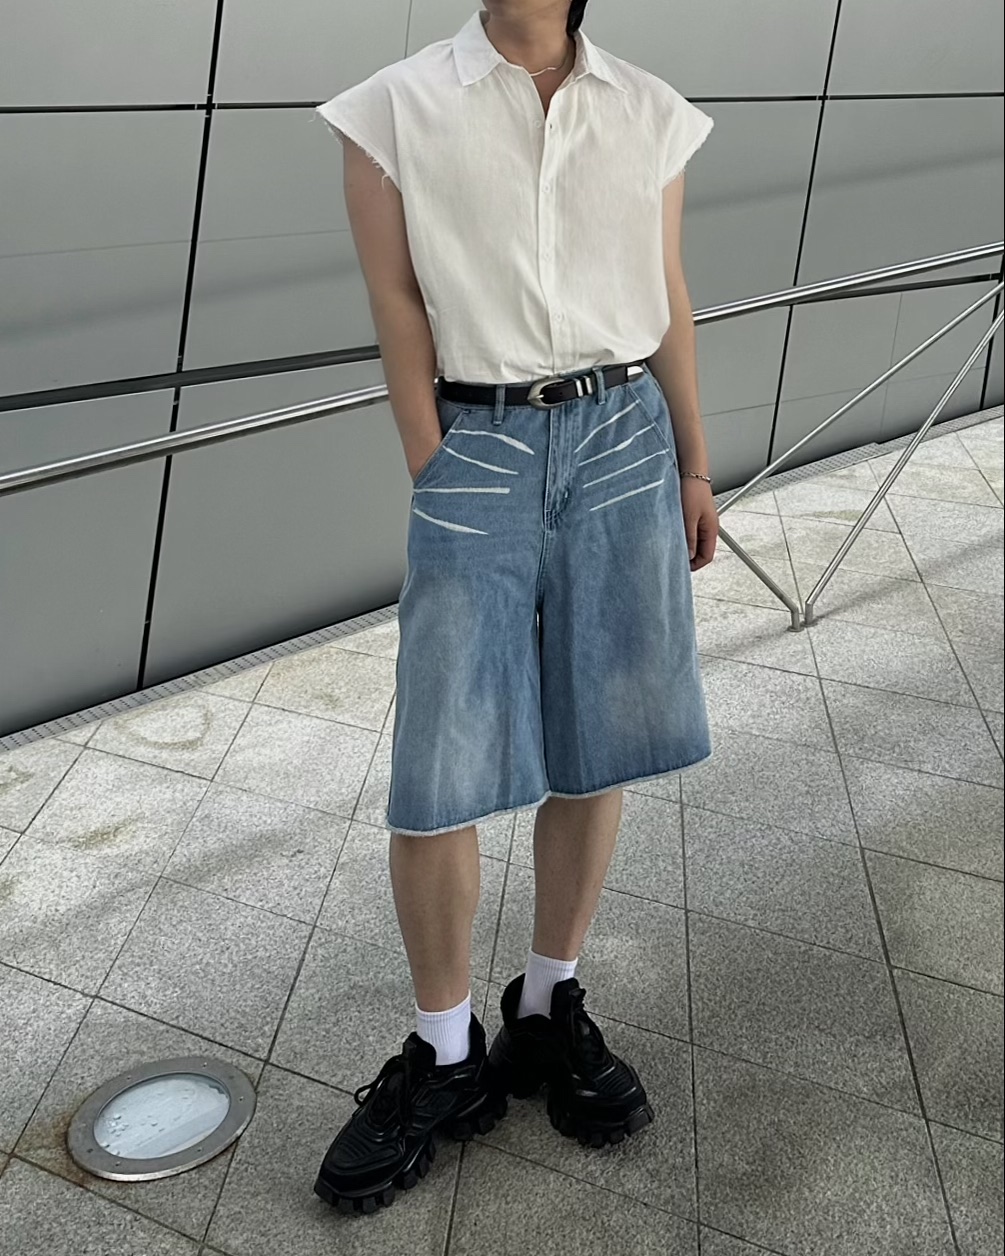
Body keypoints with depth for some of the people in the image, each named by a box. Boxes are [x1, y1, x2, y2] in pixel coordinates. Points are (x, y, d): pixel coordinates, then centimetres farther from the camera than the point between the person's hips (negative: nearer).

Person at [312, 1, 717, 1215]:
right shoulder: (395, 110, 0)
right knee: (434, 776, -3)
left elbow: (669, 305, 12)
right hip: (478, 451, -2)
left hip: (626, 442, 3)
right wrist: (436, 482, -6)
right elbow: (400, 320, -2)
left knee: (591, 749, 8)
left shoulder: (651, 115, 8)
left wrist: (695, 469, 12)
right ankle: (445, 1056, 17)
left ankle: (549, 1010, 27)